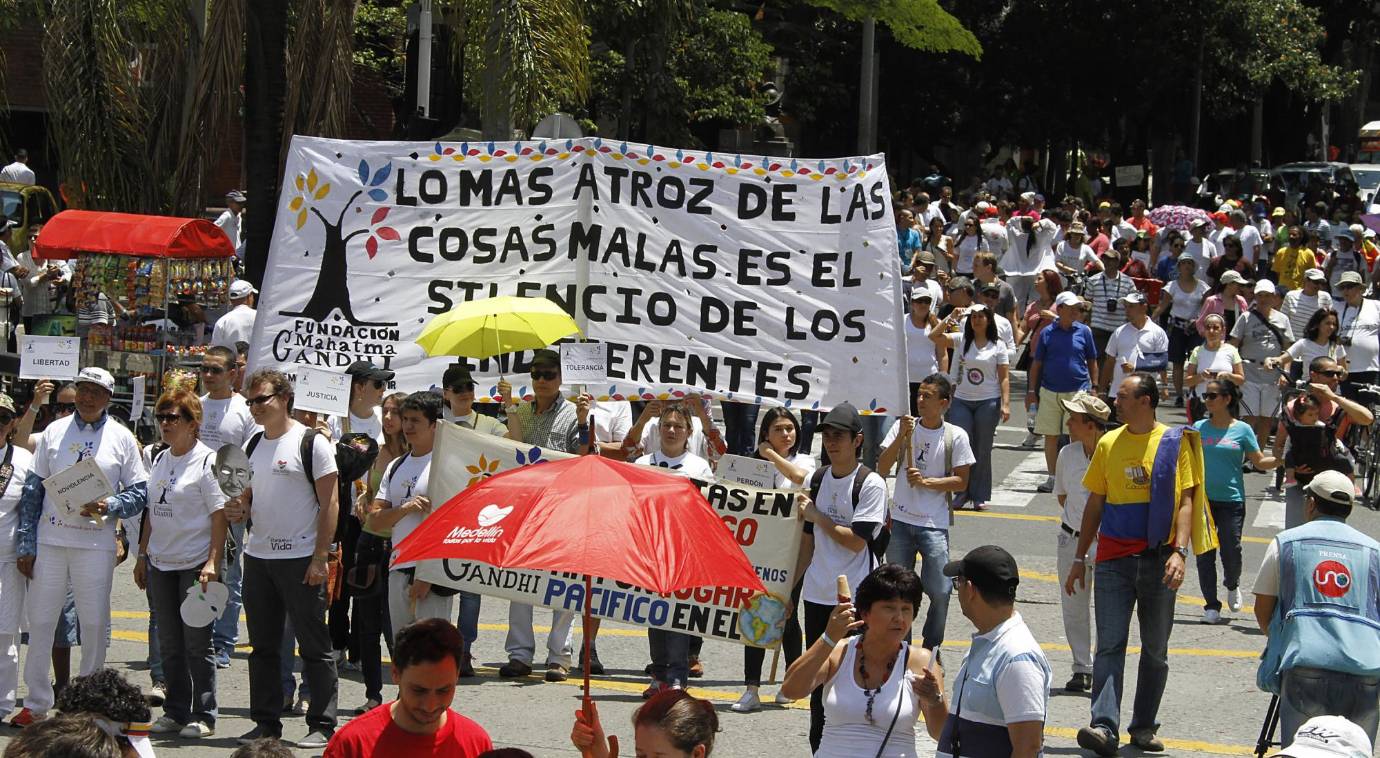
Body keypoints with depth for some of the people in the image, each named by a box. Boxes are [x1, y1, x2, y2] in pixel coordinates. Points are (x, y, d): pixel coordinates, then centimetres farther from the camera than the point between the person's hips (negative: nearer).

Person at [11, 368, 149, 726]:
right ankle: (36, 702, 11)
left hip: (96, 543, -1)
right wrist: (26, 543, 1)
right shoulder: (54, 432, 8)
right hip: (50, 541, 1)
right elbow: (32, 489, 7)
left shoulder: (122, 438, 5)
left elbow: (139, 492, 5)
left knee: (94, 624, 1)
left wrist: (109, 506, -15)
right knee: (39, 622, 3)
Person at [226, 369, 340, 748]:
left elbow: (329, 503, -10)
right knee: (263, 646, 12)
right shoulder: (253, 445, 14)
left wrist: (320, 557, -16)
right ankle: (266, 721, 19)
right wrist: (239, 509, 1)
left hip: (300, 559, -7)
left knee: (314, 646, -2)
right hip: (257, 557, 7)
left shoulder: (312, 443, -8)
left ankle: (322, 724, 2)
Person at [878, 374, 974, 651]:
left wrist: (926, 482, -14)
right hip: (900, 521, 2)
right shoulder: (903, 427, 2)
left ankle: (930, 649, 12)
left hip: (934, 524, -2)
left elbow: (961, 482, -2)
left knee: (940, 591, -8)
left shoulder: (956, 436, -2)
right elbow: (882, 469, -3)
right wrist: (902, 436, -14)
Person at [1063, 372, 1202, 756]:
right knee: (1110, 644, -9)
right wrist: (1079, 558, 12)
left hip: (1158, 558, -2)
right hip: (1113, 558, 2)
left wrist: (1179, 552, -17)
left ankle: (1144, 726, 18)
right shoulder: (1109, 443, 9)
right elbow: (1095, 504, 14)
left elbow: (1185, 502, -4)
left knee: (1155, 649, 7)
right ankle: (1104, 727, -18)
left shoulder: (1175, 442, -1)